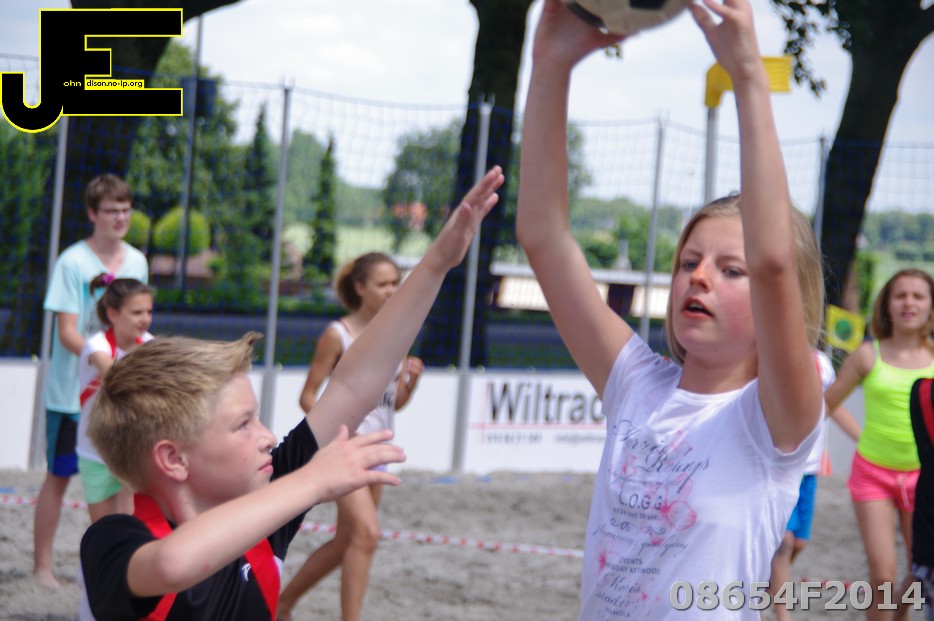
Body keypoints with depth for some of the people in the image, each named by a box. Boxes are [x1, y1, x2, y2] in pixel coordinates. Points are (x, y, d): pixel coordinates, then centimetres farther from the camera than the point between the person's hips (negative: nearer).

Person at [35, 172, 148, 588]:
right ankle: (42, 566, 12)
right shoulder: (73, 262, -11)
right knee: (59, 476, 4)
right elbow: (67, 333, -15)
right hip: (72, 393, -4)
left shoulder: (137, 262, 5)